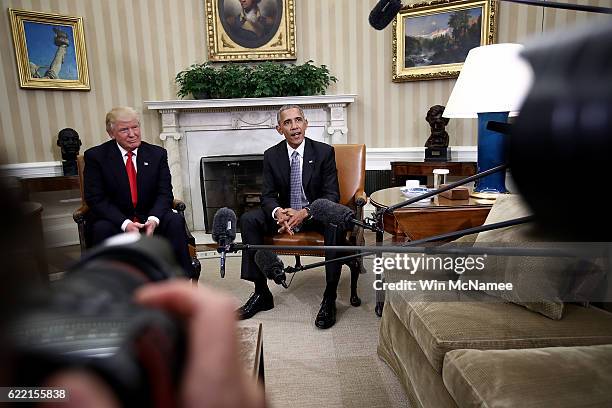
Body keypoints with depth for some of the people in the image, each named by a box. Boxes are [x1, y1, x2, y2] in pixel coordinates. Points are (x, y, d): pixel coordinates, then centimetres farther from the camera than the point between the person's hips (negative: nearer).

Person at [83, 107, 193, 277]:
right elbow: (95, 199, -8)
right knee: (102, 229, -33)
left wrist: (154, 219, -22)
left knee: (175, 221, -26)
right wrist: (125, 223, -23)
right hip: (115, 221, -1)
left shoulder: (157, 154, 3)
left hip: (149, 218, 2)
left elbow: (165, 193, -2)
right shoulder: (96, 156, -3)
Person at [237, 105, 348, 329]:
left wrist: (304, 213, -29)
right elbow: (268, 195, -2)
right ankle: (261, 293, -11)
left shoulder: (324, 152, -8)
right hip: (285, 214, 3)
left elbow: (332, 195, -11)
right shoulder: (271, 155, 0)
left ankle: (329, 298, -24)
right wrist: (278, 212, -27)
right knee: (248, 220, -20)